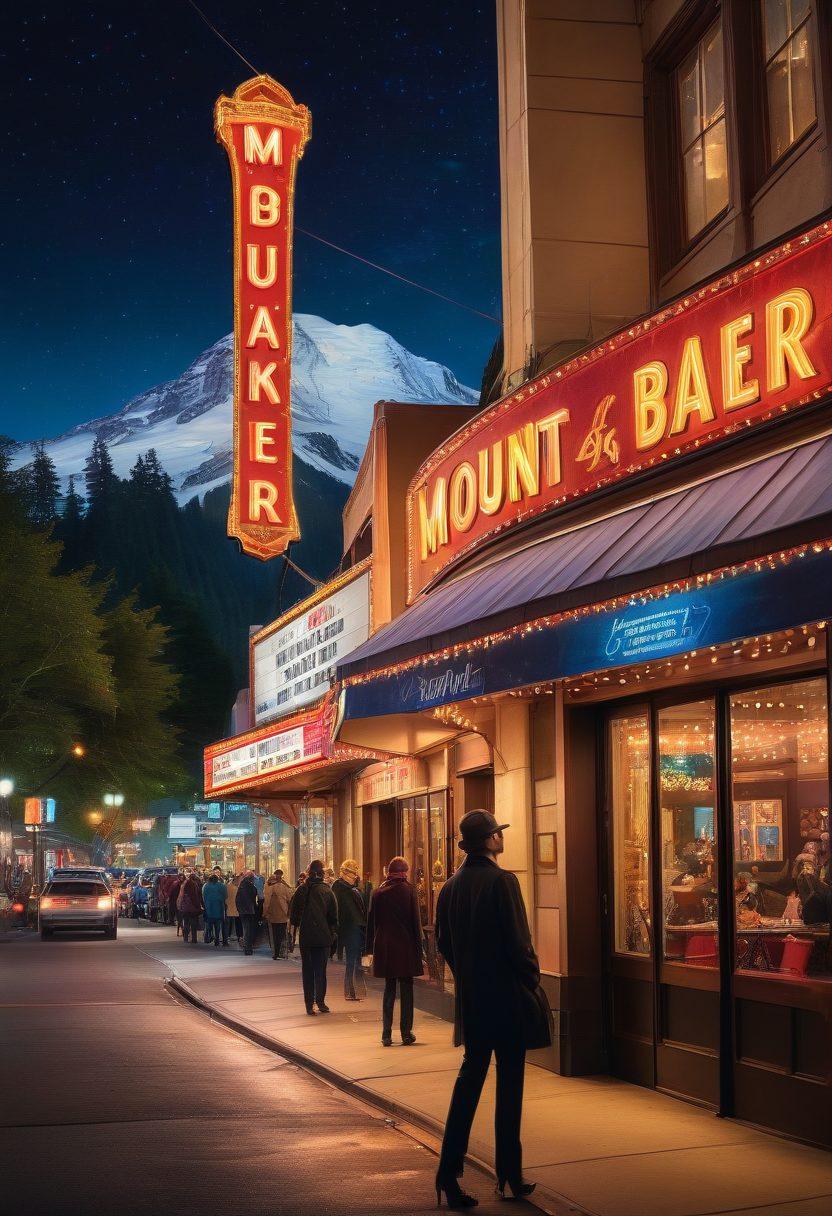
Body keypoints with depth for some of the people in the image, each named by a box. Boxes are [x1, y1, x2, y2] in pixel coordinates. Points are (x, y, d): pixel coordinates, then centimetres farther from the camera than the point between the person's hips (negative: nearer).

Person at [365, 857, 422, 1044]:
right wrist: (419, 949, -2)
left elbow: (371, 922, 5)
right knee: (406, 990, 6)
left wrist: (372, 948, 12)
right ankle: (406, 1033, 7)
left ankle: (386, 1035, 8)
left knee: (389, 990, 11)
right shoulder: (409, 890, -6)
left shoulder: (379, 893, 2)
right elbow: (416, 921, -6)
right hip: (406, 947, -3)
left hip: (384, 949, 3)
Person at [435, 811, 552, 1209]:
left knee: (470, 1076, 13)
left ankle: (449, 1172, 6)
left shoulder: (451, 886, 5)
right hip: (507, 997, -6)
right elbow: (517, 941, -18)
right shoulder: (501, 881, -17)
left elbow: (443, 942, 11)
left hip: (470, 998, 6)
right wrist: (532, 980, -4)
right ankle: (510, 1176, 13)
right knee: (509, 1083, 5)